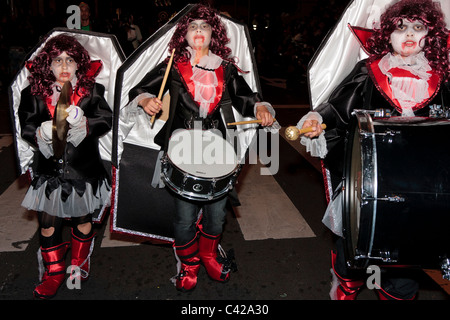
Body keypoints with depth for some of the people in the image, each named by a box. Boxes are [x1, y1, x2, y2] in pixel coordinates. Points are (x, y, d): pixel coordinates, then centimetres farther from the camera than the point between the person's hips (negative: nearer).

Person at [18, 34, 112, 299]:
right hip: (50, 169, 0)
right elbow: (27, 127, -5)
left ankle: (80, 264, 38)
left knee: (83, 219, 15)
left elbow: (106, 120, -9)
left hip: (84, 167, 0)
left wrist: (83, 124, -26)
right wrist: (41, 134, -26)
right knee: (48, 222, 5)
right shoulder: (35, 93, -1)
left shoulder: (91, 90, -2)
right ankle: (54, 272, 25)